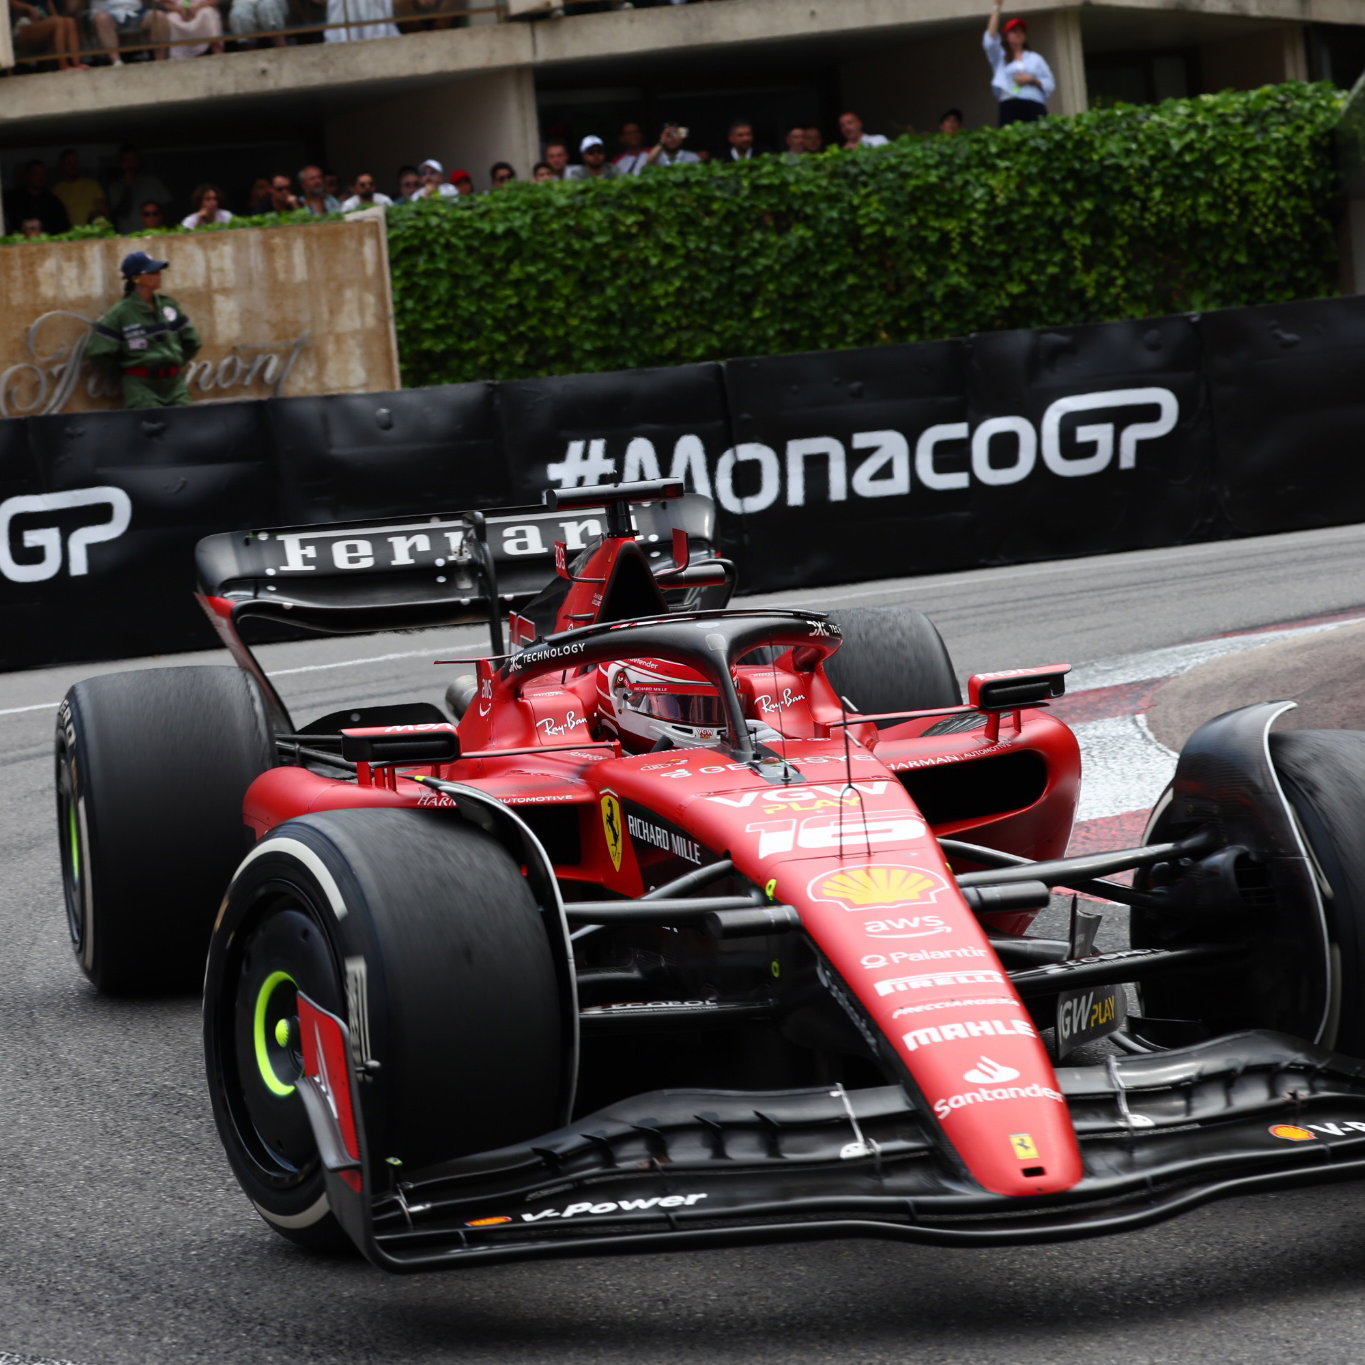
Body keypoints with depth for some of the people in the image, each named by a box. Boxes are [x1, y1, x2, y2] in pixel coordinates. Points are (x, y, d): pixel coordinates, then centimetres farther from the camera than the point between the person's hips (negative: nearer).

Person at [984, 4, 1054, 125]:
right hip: (1010, 107, -1)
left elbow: (1050, 84, 17)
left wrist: (1033, 80, -5)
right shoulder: (1000, 57, 17)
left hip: (1034, 107, 1)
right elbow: (990, 39, 0)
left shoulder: (1035, 58, 21)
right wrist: (996, 7, -1)